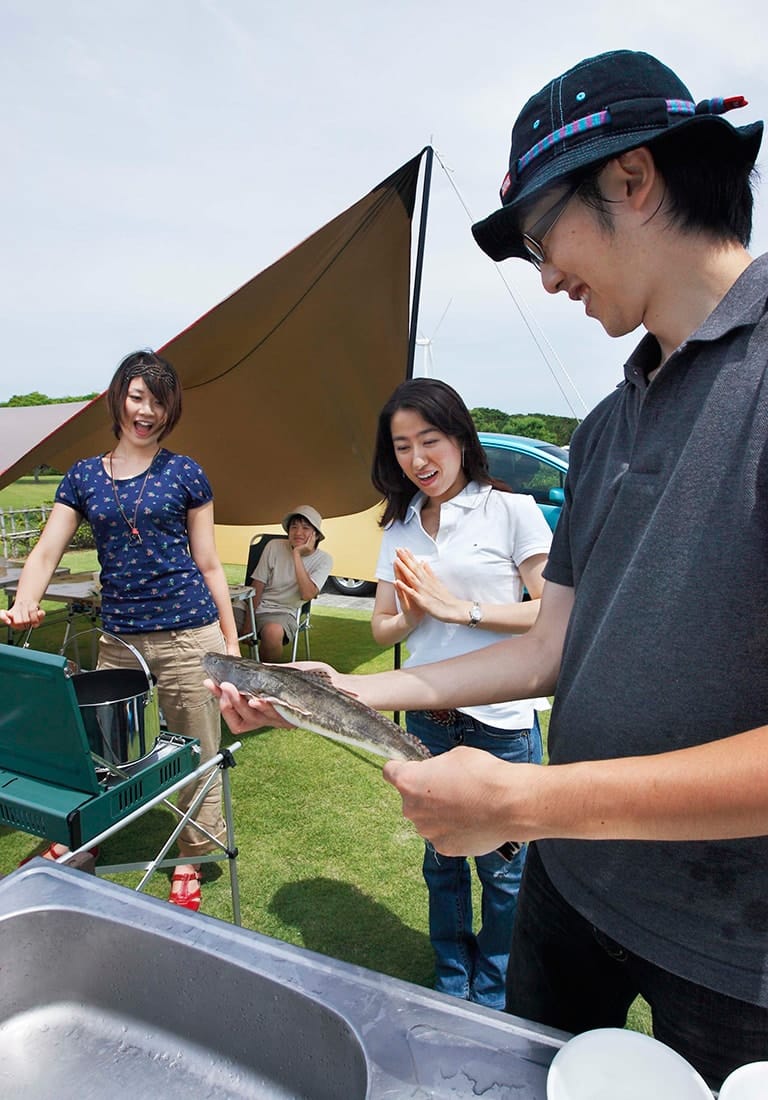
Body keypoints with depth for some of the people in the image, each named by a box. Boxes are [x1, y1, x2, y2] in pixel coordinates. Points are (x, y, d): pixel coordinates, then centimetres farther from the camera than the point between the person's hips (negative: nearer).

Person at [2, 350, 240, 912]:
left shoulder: (184, 472, 2)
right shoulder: (83, 476, 9)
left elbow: (209, 564, 3)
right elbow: (47, 552, 4)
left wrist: (231, 640, 2)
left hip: (189, 635, -2)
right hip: (118, 637, 2)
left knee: (197, 752, 7)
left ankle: (191, 863, 27)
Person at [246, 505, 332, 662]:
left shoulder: (323, 560, -2)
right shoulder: (274, 546, -1)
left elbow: (307, 594, -17)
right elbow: (257, 586, 1)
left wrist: (297, 555, -17)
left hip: (284, 613, -1)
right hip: (256, 607, 2)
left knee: (273, 632, -37)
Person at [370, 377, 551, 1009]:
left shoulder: (510, 510, -8)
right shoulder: (400, 529, 6)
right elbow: (383, 628, 10)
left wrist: (460, 608, -18)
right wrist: (410, 615, -12)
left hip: (503, 723, -4)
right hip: (428, 721, 5)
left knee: (502, 868, 11)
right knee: (442, 861, 19)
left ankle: (493, 1001, 36)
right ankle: (452, 987, 42)